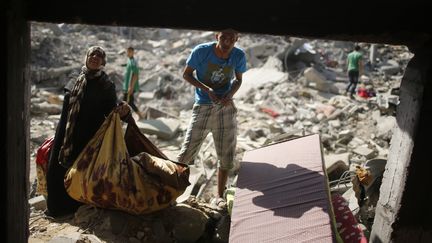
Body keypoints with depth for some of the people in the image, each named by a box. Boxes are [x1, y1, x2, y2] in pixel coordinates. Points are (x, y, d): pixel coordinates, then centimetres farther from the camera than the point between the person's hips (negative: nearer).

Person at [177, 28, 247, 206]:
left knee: (226, 156, 5)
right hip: (202, 107, -2)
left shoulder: (239, 56, -7)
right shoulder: (201, 51, -14)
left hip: (225, 108, 2)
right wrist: (206, 89, -19)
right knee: (187, 152, -4)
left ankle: (220, 196, 20)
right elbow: (186, 74, -4)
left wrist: (230, 94, -13)